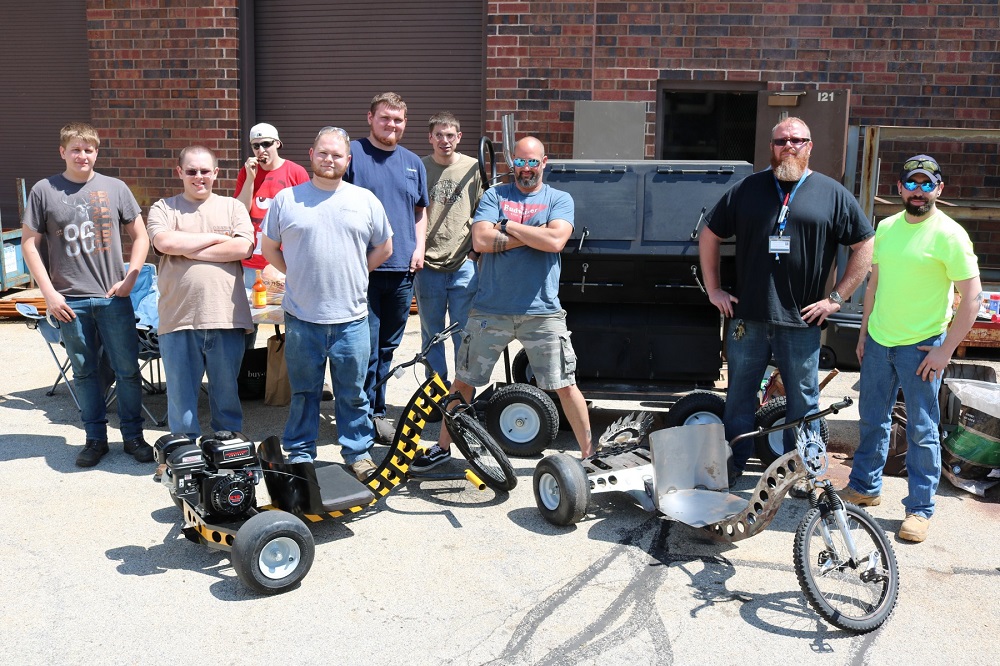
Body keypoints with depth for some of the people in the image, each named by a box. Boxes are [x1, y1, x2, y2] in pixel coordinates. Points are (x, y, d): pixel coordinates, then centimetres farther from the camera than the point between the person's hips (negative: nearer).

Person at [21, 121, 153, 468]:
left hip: (114, 298, 0)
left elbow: (140, 236, 9)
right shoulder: (44, 191, 3)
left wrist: (130, 277, -3)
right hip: (70, 301, 0)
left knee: (128, 370, 3)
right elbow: (30, 244, 4)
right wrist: (49, 292, -3)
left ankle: (133, 435, 17)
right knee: (85, 372, 9)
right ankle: (95, 438, 21)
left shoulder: (115, 188, 5)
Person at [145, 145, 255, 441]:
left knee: (227, 393, 10)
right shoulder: (163, 208, 10)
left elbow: (243, 248, -6)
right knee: (181, 395, 8)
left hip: (226, 318, 0)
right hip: (178, 319, 0)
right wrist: (217, 238, -4)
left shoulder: (233, 207, 11)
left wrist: (189, 250, -7)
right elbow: (164, 242, -10)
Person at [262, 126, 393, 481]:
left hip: (352, 318, 1)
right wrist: (297, 275, 5)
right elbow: (268, 247, 12)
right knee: (303, 392, 11)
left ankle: (358, 453, 22)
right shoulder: (286, 199, 4)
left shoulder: (365, 200, 6)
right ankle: (300, 454, 24)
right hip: (302, 317, 0)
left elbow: (384, 248, 15)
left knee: (353, 393, 9)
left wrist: (352, 275, 10)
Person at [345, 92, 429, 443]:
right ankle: (365, 415, 5)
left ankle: (377, 411, 26)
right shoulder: (352, 154, -1)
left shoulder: (413, 163, 15)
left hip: (402, 270, 5)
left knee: (387, 346, 13)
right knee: (366, 346, -6)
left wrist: (419, 248, 8)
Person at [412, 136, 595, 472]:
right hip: (490, 309, 2)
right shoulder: (494, 195, 7)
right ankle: (443, 447, 27)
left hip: (542, 311, -1)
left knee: (566, 386, 2)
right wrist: (533, 236, -10)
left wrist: (507, 225, -9)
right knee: (463, 381, 10)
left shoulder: (560, 199, 5)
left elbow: (555, 241, -15)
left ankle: (588, 453, 17)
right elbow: (480, 241, -9)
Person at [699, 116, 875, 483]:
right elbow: (709, 237, 14)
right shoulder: (747, 189, 7)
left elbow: (865, 246, 6)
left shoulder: (833, 194, 4)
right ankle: (733, 466, 24)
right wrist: (713, 290, 8)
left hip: (801, 320, -1)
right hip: (747, 318, 1)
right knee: (739, 396, 10)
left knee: (804, 403, 7)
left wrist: (836, 297, -1)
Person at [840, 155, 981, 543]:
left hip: (921, 347, -6)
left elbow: (972, 297, -13)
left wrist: (945, 350, -15)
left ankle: (920, 508, 14)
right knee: (872, 419, 16)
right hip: (878, 341, 6)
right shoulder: (886, 228, 7)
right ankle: (864, 487, 33)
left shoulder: (949, 234, -12)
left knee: (922, 430, 3)